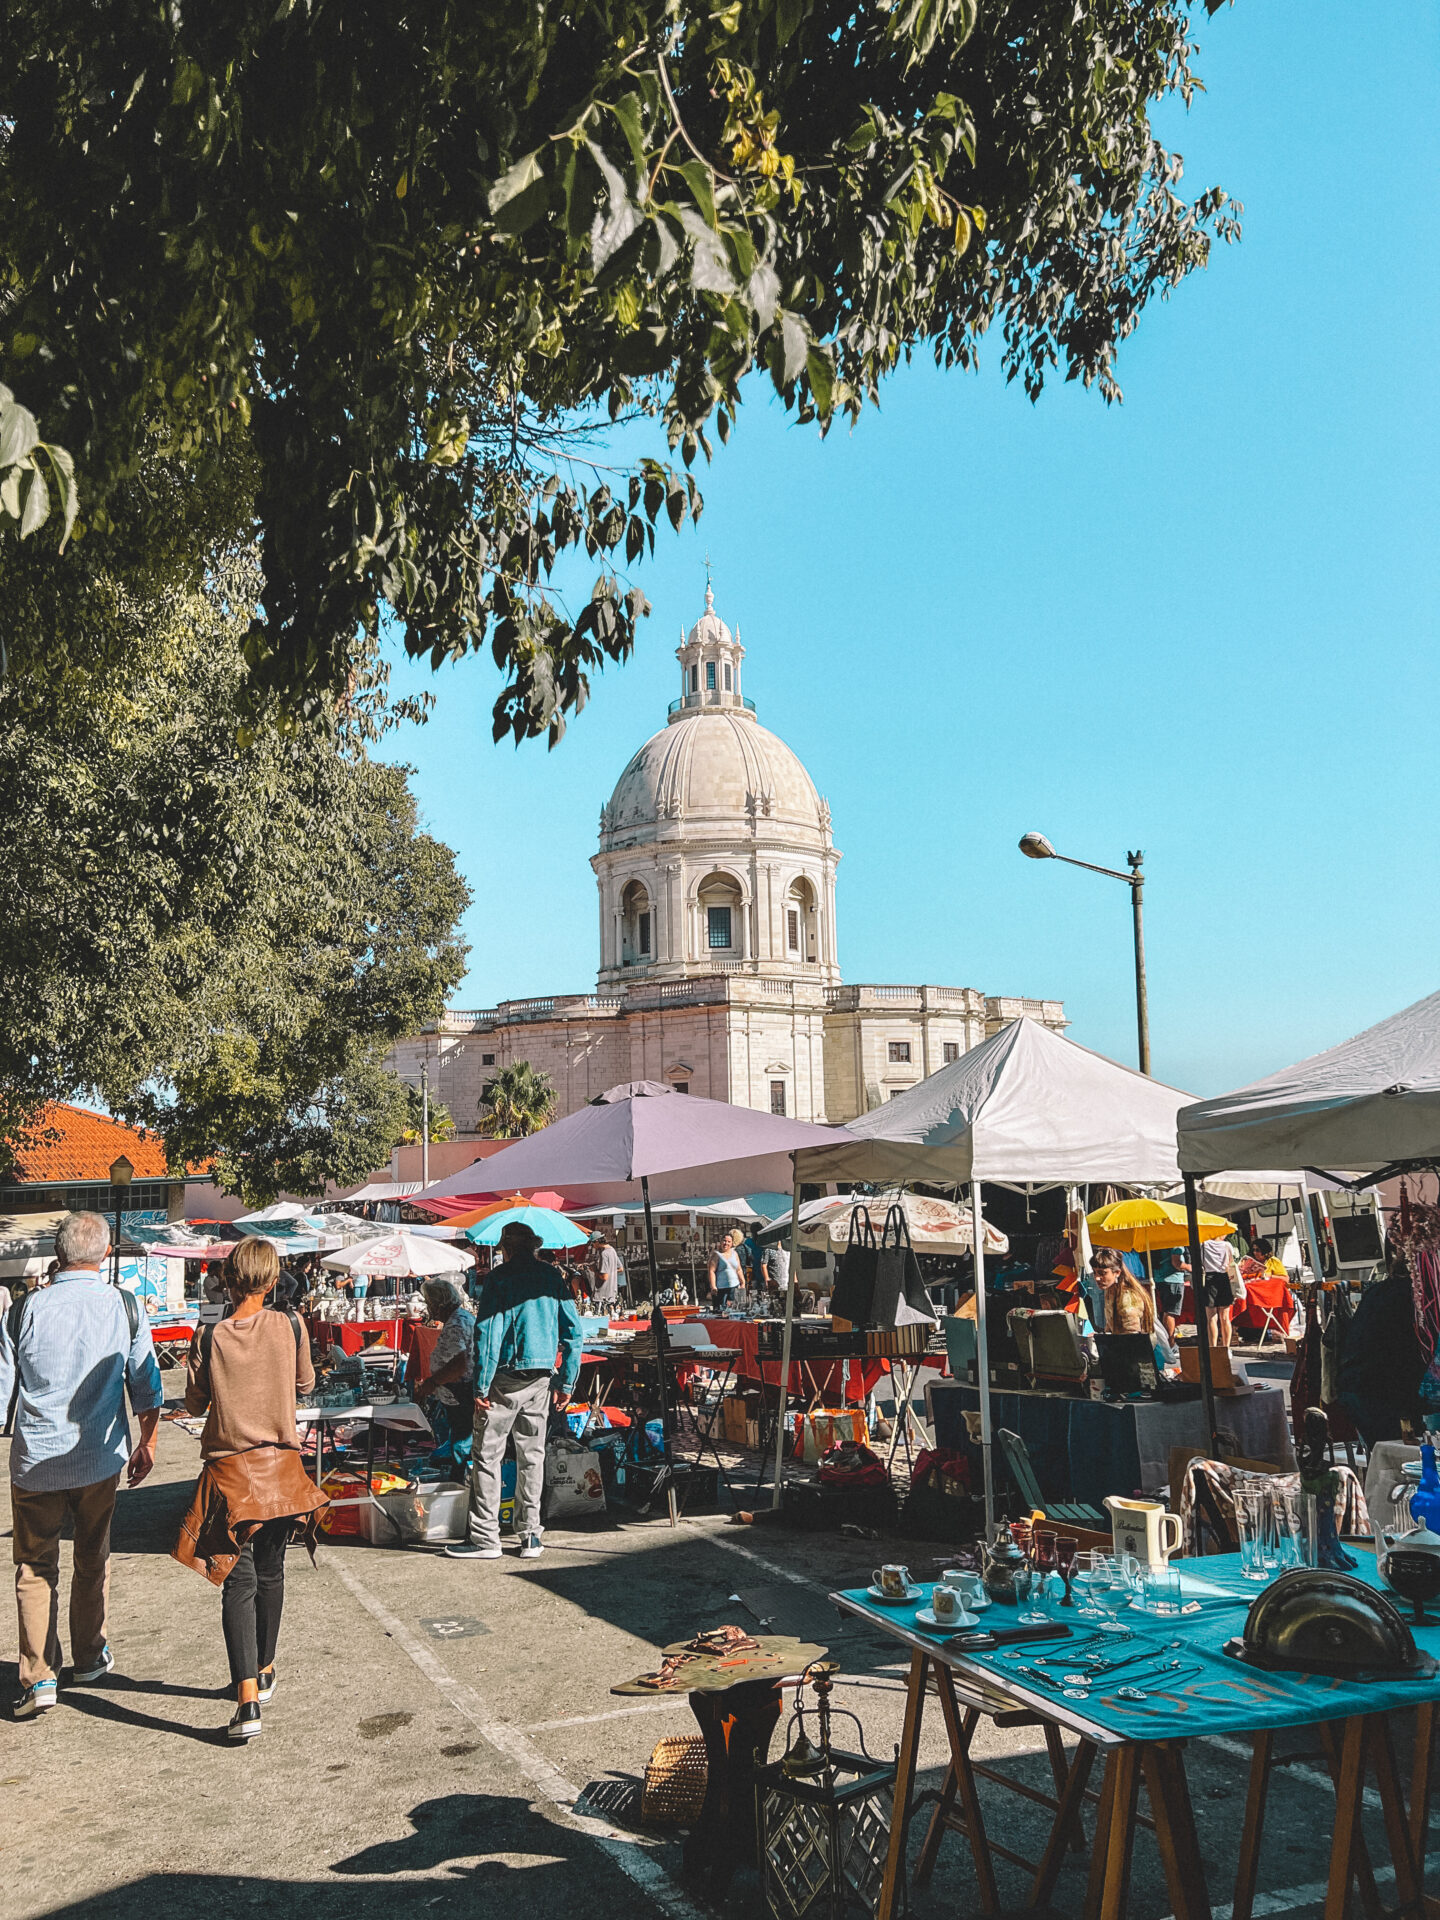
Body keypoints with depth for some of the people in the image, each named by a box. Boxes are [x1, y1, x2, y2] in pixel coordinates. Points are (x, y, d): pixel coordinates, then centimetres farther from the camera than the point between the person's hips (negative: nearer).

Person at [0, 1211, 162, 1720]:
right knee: (92, 1559, 19)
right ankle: (89, 1658, 31)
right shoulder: (125, 1307, -6)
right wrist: (146, 1443, 15)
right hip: (100, 1458, 1)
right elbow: (146, 1387, 1)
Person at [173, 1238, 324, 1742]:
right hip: (281, 1469, 2)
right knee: (270, 1573, 18)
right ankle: (264, 1671, 35)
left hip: (230, 1472, -2)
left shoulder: (209, 1338, -11)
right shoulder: (290, 1325, -8)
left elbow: (194, 1404, 2)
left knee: (238, 1582, 1)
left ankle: (248, 1697, -10)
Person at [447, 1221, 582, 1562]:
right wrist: (567, 1383, 11)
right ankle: (530, 1536, 12)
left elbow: (488, 1332, -12)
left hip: (505, 1379, -5)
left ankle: (484, 1538, 3)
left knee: (487, 1456, 2)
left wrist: (481, 1386, -10)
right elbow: (572, 1332, 7)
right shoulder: (554, 1277, 8)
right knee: (532, 1456, 11)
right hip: (540, 1378, 5)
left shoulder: (499, 1277, -5)